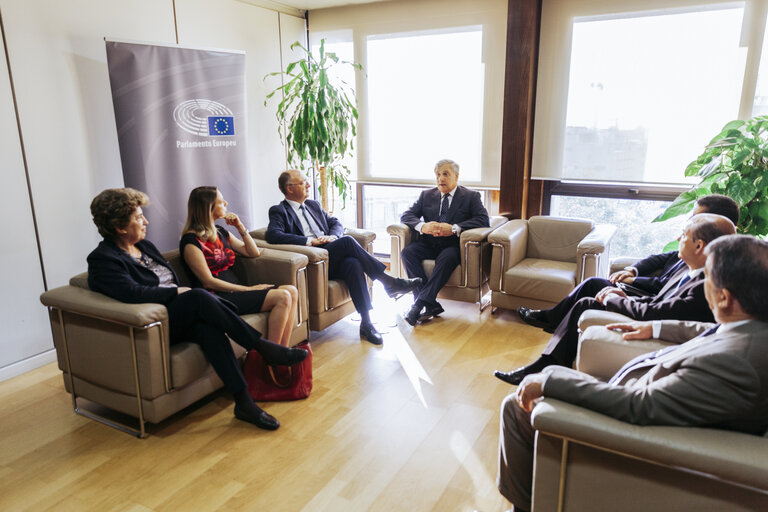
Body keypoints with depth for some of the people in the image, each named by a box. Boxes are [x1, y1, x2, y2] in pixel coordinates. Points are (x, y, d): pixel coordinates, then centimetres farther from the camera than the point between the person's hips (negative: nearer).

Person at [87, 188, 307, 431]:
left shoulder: (145, 245, 20)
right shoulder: (102, 259, -6)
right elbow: (132, 293, -22)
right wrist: (176, 292, -15)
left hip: (176, 316, 7)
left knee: (208, 327, -28)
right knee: (199, 296, -31)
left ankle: (244, 402, -35)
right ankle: (263, 347, -26)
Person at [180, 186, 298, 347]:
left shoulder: (220, 232, 17)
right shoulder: (191, 241, -7)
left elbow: (254, 253, 22)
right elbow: (208, 281, -13)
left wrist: (240, 227, 8)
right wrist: (249, 289, -15)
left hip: (236, 289, 8)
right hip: (217, 297, -8)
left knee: (292, 291, -12)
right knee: (282, 297, -24)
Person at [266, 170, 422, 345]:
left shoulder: (313, 205, 27)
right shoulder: (279, 211, 6)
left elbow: (336, 223, 23)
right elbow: (273, 235, -12)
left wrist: (333, 236, -2)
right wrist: (310, 241, -17)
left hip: (333, 260, 5)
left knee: (353, 264, -30)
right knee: (347, 241, -28)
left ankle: (366, 322, -32)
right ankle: (388, 282, -20)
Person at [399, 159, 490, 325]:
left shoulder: (471, 197, 7)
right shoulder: (426, 195, 17)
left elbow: (483, 220, -9)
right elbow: (406, 215, 8)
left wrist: (454, 229, -22)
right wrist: (422, 226, -15)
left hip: (453, 245, -3)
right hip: (428, 244, 4)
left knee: (447, 257, -36)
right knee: (408, 252, -26)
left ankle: (419, 305, -35)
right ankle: (430, 305, -30)